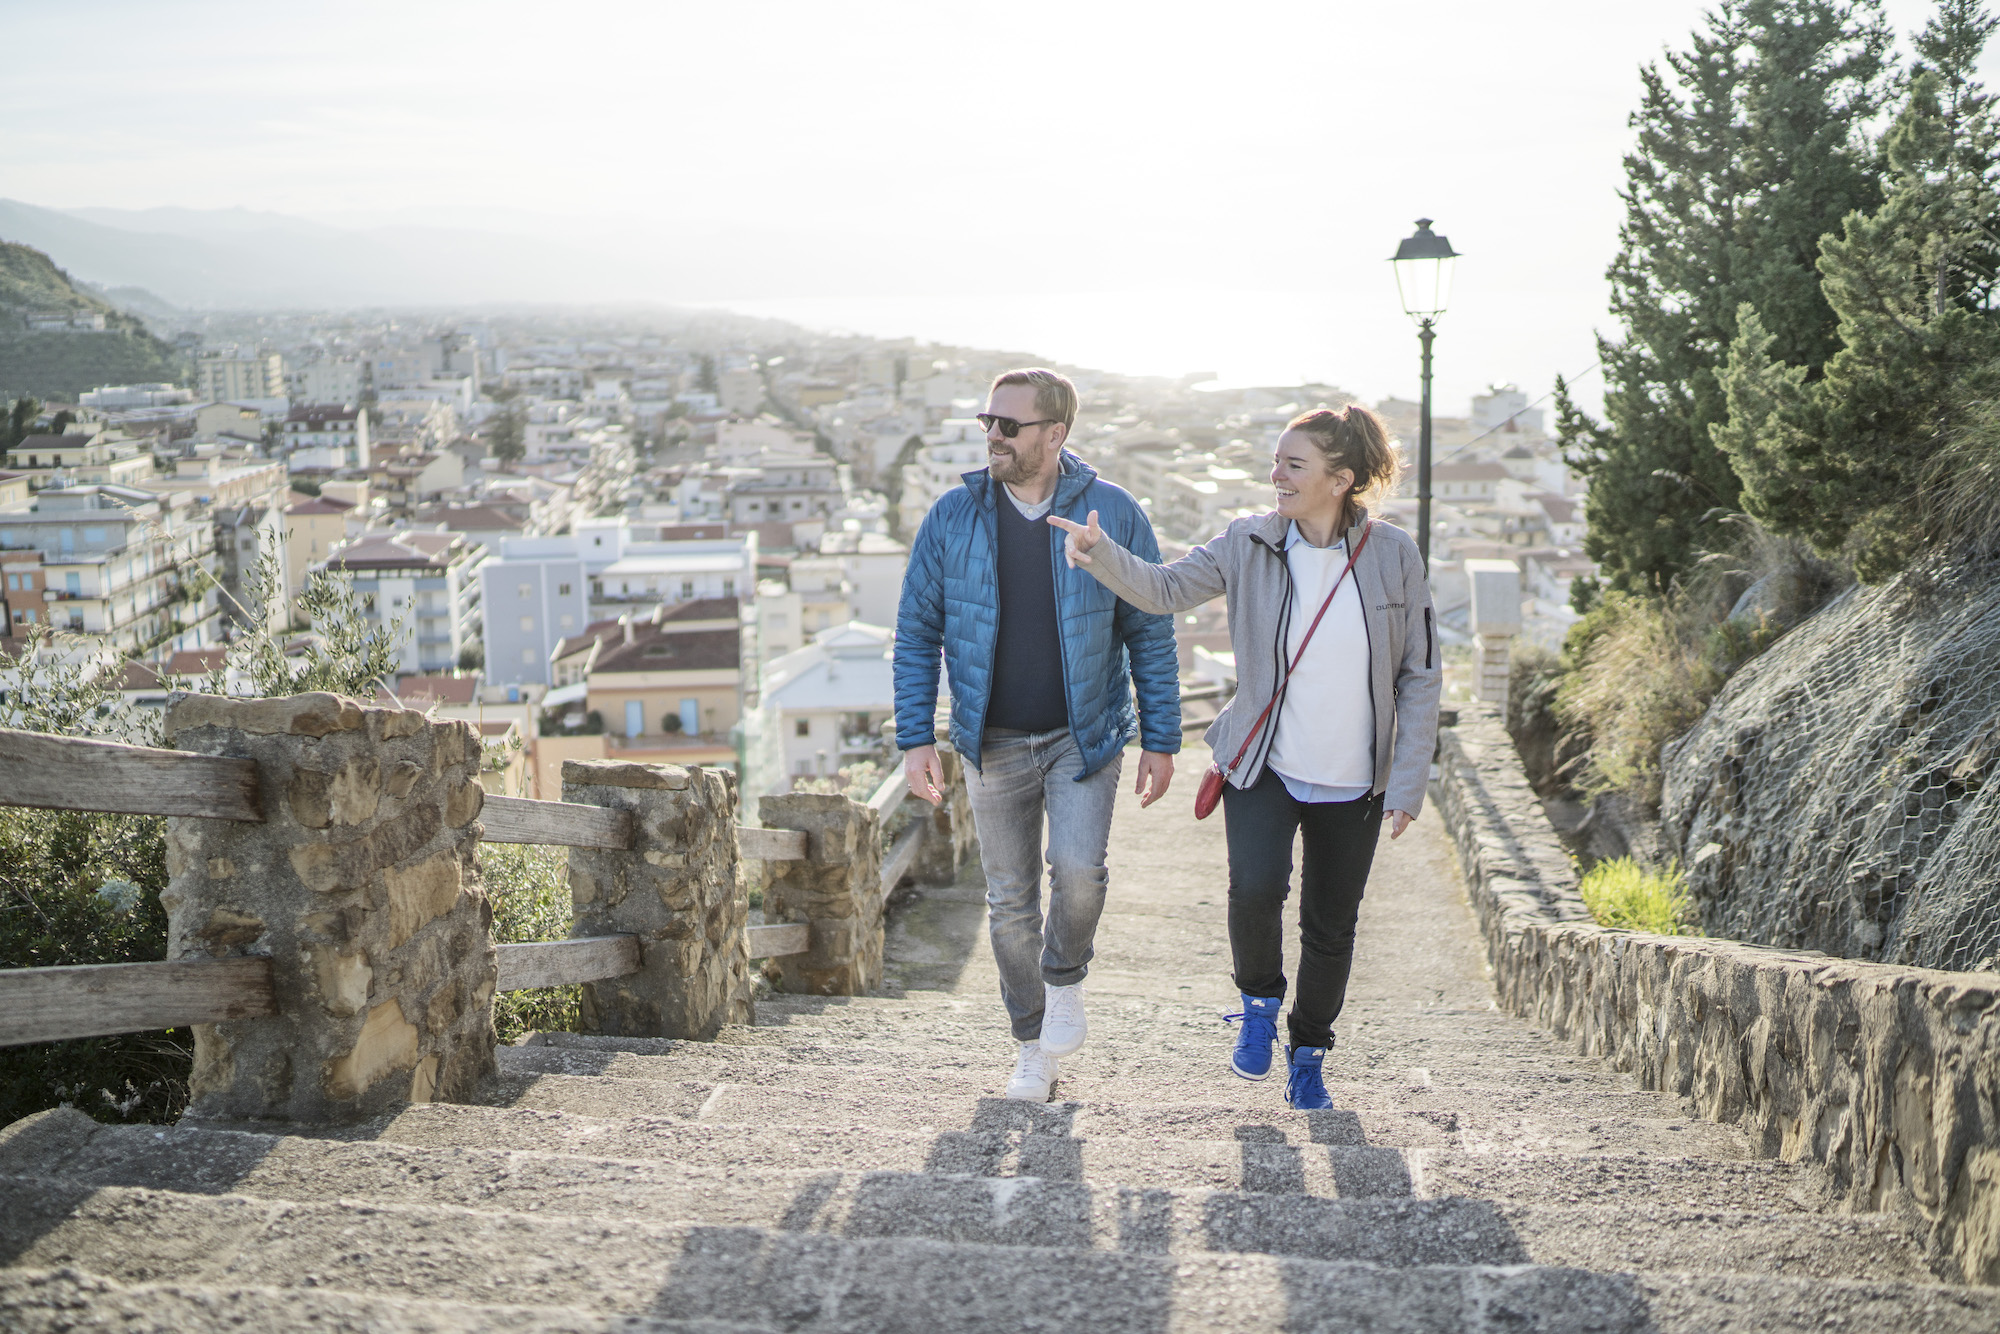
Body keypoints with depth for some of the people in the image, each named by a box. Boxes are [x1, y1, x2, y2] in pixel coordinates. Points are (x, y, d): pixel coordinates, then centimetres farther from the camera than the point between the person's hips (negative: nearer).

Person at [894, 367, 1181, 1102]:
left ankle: (1065, 977, 12)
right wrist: (916, 738, -5)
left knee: (1078, 869, -20)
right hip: (994, 742, 2)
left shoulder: (1112, 514, -8)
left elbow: (1150, 634, -2)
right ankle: (1034, 1052, 25)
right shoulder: (952, 517, -5)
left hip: (1085, 734, -2)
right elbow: (917, 634, 1)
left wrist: (1160, 740, -4)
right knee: (1010, 902, 7)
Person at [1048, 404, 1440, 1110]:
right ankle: (1260, 1001, 8)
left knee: (1330, 927, 9)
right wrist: (1102, 554, -30)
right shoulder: (1249, 544, -5)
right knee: (1255, 887, -24)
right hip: (1262, 767, 0)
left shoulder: (1393, 555, -7)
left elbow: (1420, 676, -3)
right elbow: (1166, 588, -9)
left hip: (1355, 781, 1)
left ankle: (1308, 1056, 35)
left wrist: (1408, 783, -7)